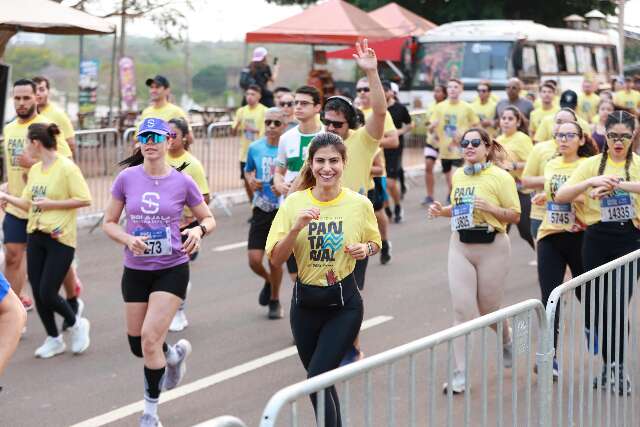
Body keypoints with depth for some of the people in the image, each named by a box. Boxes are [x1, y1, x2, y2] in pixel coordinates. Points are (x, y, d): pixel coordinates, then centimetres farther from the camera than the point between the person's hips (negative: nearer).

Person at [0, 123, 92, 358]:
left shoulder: (67, 167, -13)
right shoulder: (34, 170, 9)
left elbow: (84, 199, -17)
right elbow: (28, 204, 16)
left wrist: (52, 204, -16)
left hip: (60, 239, -7)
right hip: (36, 237, 7)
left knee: (47, 294, -8)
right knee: (37, 293, 7)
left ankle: (76, 324, 18)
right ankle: (53, 339, 24)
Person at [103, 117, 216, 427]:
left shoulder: (182, 182, -6)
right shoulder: (127, 178, -4)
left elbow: (209, 219, 6)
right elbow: (109, 223, 4)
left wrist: (198, 230, -17)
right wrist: (128, 240, -16)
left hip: (172, 270, -3)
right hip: (135, 270, 3)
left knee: (150, 339, -14)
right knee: (138, 346, 9)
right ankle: (175, 354, 44)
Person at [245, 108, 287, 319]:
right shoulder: (255, 148, 2)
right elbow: (248, 171, 20)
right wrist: (251, 181, -2)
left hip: (283, 209, -3)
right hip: (261, 209, 3)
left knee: (275, 260, 1)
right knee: (254, 260, -3)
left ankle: (275, 301, 25)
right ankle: (268, 281, 32)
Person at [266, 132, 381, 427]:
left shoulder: (360, 204, -7)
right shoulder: (294, 203, -6)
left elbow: (375, 244, 11)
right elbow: (275, 259, -7)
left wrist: (365, 249, -12)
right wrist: (297, 227, -22)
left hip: (344, 304, -3)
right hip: (305, 302, 3)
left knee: (317, 379, -15)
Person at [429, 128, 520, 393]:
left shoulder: (500, 177, -8)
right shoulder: (458, 176, 9)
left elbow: (515, 215, -7)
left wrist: (491, 208, -23)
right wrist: (442, 211, 4)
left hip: (492, 247, -4)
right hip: (460, 246, 4)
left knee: (488, 309, 9)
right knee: (462, 309, -7)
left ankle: (506, 340, 45)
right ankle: (460, 373, -6)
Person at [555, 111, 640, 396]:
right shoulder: (592, 164, 6)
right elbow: (560, 196, -2)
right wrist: (590, 182, -17)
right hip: (597, 239, 2)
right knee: (599, 304, 6)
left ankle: (617, 367, -2)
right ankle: (609, 366, 19)